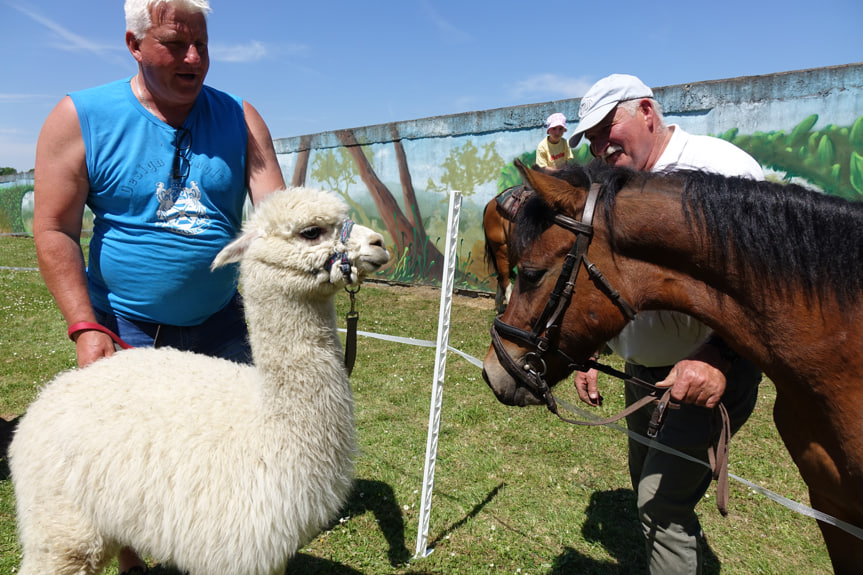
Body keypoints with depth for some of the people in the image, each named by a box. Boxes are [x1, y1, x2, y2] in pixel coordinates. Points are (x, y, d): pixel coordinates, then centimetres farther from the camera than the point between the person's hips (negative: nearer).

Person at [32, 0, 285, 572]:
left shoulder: (240, 118, -2)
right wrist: (85, 326, -13)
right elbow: (54, 229, -7)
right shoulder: (79, 118, -7)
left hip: (219, 321, 2)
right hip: (125, 327, -2)